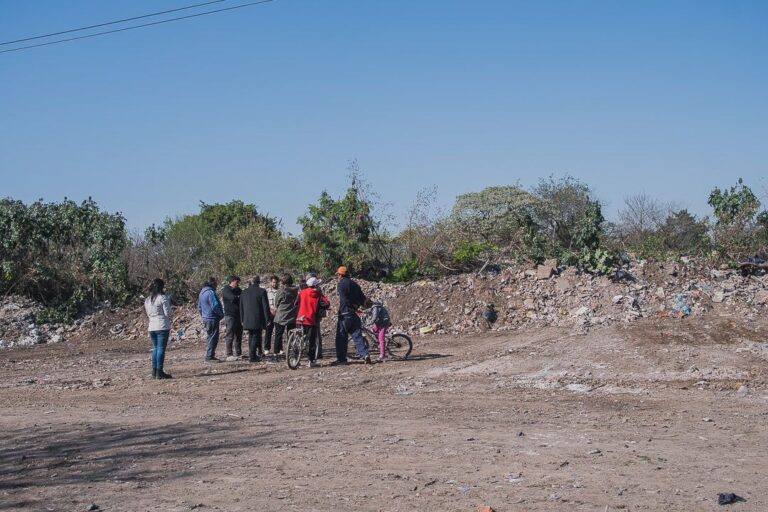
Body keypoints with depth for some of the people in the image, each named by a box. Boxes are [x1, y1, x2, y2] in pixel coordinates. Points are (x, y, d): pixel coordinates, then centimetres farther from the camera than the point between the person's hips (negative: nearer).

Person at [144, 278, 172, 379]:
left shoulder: (147, 300, 12)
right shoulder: (163, 297, -10)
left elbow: (148, 313, 17)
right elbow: (167, 313, -10)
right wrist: (168, 301, 4)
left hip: (152, 327, 7)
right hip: (162, 326, -7)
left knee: (155, 349, 13)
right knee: (161, 348, -5)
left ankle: (154, 371, 12)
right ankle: (159, 372, -6)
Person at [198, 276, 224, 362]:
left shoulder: (202, 292, 15)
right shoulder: (210, 292, -16)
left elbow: (199, 307, 22)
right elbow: (215, 306, -20)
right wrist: (221, 314, -7)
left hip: (206, 319, 10)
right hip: (212, 318, -10)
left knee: (211, 337, 17)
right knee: (213, 338, -5)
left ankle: (209, 356, 20)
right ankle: (210, 356, -5)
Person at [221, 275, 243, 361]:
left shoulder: (238, 290, 18)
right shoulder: (226, 290, -6)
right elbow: (233, 298, -21)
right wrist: (240, 297, -6)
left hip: (238, 315, 8)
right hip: (230, 315, -8)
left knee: (239, 335, 11)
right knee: (230, 335, -8)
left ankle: (238, 353, 18)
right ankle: (229, 355, -8)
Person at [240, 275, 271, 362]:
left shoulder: (244, 292, 8)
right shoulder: (261, 291, -9)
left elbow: (241, 308, 12)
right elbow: (266, 307, -10)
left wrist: (243, 319, 19)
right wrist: (267, 319, -3)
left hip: (247, 320, 5)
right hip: (258, 320, -5)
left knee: (251, 337, 16)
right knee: (256, 336, 0)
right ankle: (252, 356, -6)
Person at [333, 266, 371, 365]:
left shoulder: (341, 284, -7)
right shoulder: (354, 284, 15)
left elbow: (344, 300, -17)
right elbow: (363, 299, 14)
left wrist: (352, 308, -8)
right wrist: (356, 307, 10)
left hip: (345, 313, -6)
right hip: (354, 314, 6)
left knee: (341, 337, 1)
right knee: (357, 336, 5)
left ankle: (341, 359, 3)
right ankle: (365, 354, -9)